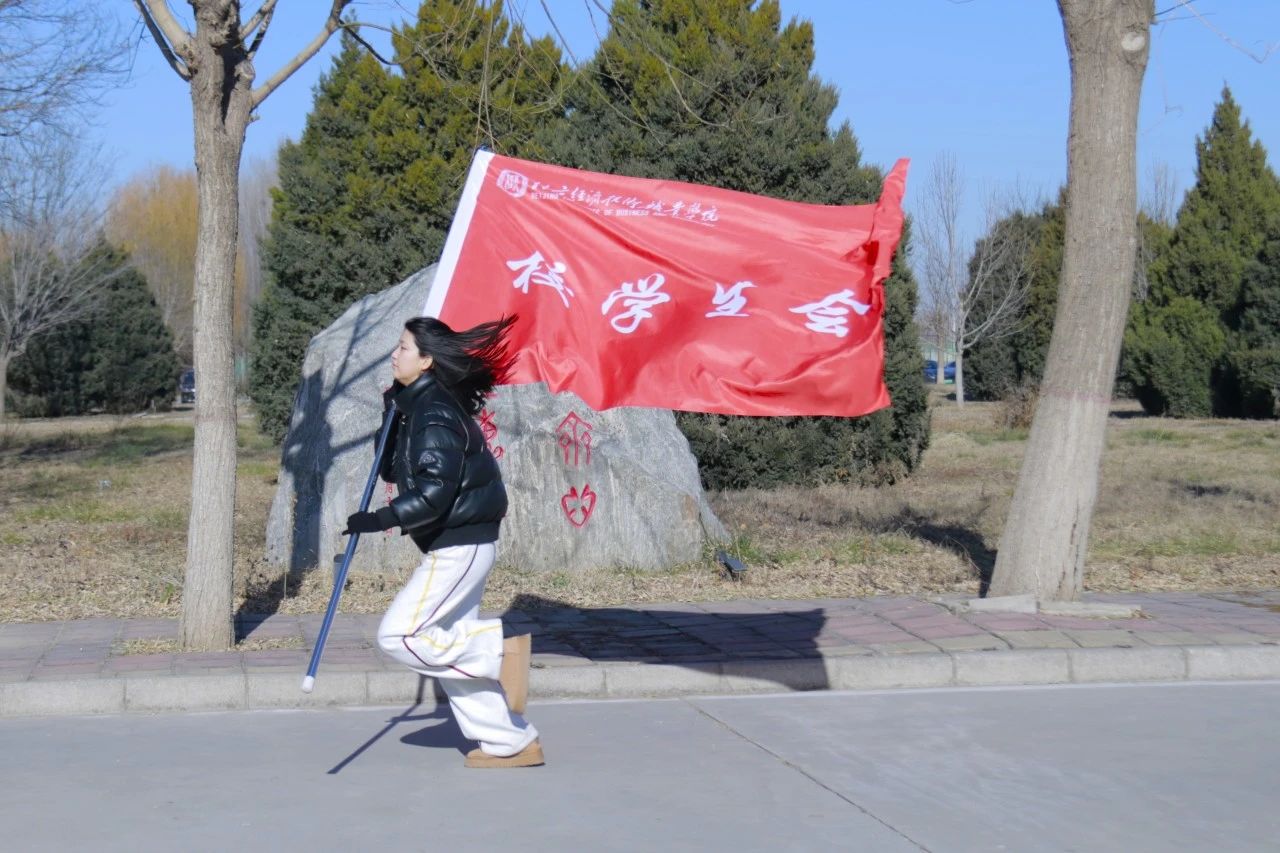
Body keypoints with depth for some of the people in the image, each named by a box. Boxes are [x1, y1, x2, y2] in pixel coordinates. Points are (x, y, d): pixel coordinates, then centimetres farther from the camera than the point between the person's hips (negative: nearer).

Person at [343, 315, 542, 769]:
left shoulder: (435, 413, -18)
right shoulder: (416, 406, 13)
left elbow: (434, 494, -25)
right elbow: (391, 472, 14)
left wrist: (378, 520, -22)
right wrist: (391, 413, 4)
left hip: (459, 547, -10)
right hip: (459, 544, 10)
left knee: (399, 636, -11)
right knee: (450, 645, 13)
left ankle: (500, 647, -5)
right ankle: (512, 743, 16)